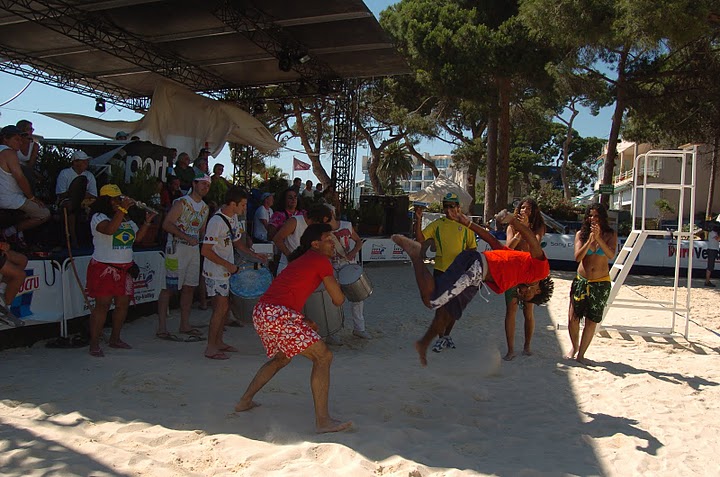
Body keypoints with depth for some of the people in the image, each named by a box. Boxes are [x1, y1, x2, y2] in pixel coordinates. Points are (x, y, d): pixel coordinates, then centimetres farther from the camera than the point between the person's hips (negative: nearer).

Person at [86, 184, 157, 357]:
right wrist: (122, 209, -29)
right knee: (102, 305, -6)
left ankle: (115, 338, 24)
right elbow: (110, 229, -28)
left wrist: (147, 222, 4)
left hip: (125, 268, 7)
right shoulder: (99, 217, -7)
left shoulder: (127, 219, 16)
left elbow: (137, 237, 16)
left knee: (123, 304, 9)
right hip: (104, 268, -7)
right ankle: (94, 344, 2)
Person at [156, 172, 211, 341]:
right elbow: (167, 224, -15)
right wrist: (187, 237, -20)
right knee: (169, 288, -6)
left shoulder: (205, 208, 15)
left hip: (194, 249, 7)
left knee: (189, 287, 10)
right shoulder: (182, 203, -8)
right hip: (177, 248, -7)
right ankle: (162, 327, -2)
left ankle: (184, 325, 20)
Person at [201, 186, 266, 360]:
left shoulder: (233, 217, 5)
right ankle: (210, 348, 2)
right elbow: (205, 251, -24)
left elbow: (236, 241, 18)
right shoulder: (217, 221, -23)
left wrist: (253, 254, 6)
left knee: (224, 306, 14)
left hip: (226, 271, 9)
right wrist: (228, 265, -21)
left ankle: (218, 342, 26)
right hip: (215, 272, -9)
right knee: (221, 307, -7)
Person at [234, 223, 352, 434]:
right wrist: (338, 292, 23)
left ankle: (245, 401, 38)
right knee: (323, 357, -6)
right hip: (277, 315, -10)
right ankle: (323, 421, -9)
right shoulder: (320, 260, -2)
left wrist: (303, 321, 19)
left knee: (281, 358, 32)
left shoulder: (301, 260, 25)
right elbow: (338, 300, -1)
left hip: (261, 312, 10)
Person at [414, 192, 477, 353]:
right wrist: (418, 220, -18)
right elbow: (420, 239, -8)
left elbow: (472, 248, 8)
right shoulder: (437, 224, 1)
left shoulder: (465, 225, 3)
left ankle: (446, 335, 31)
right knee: (442, 306, -3)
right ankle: (441, 338, 12)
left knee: (455, 308, 12)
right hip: (441, 270, -2)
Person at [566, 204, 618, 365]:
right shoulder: (581, 234, 0)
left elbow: (611, 255, -19)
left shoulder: (610, 235, -2)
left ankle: (581, 353, 18)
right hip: (581, 280, 1)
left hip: (601, 283, -1)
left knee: (591, 321, 3)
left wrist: (598, 238, -29)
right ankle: (574, 347, 25)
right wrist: (590, 240, -23)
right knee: (573, 318, -1)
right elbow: (577, 257, -11)